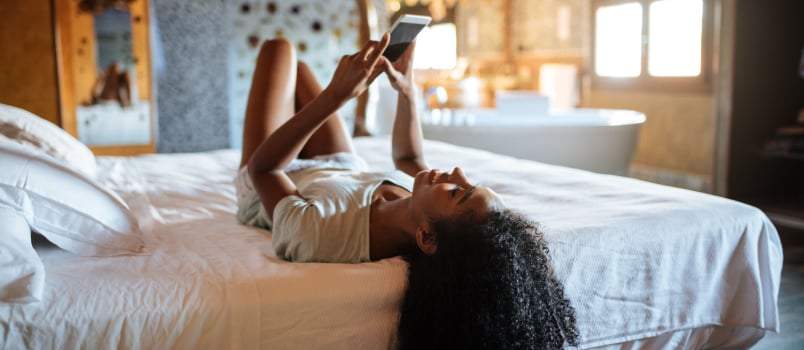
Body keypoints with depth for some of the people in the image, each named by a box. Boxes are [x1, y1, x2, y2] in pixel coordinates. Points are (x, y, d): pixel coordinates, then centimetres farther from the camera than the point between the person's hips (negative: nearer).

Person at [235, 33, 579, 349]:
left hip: (265, 191, -3)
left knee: (278, 48, 10)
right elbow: (409, 159, -11)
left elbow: (262, 167, -35)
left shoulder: (321, 238, -51)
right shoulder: (442, 218, -35)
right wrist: (407, 89, -16)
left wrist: (336, 94, -43)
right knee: (292, 64, 21)